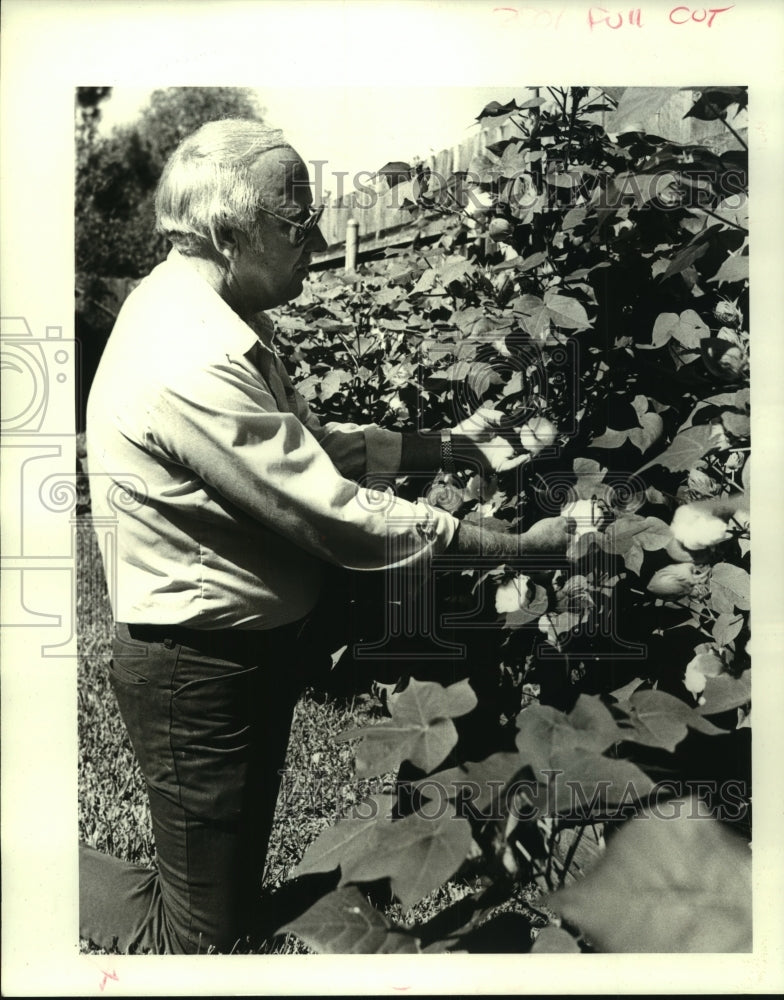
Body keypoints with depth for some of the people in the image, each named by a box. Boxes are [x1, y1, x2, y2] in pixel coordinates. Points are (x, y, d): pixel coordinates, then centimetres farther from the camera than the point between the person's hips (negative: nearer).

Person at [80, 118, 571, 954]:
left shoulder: (213, 319, 5)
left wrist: (449, 445, 5)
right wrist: (517, 546, -18)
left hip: (249, 646, 10)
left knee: (235, 882, 26)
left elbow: (308, 445, 11)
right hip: (198, 666, -10)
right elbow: (344, 520, -28)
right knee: (203, 936, 12)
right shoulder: (197, 358, -28)